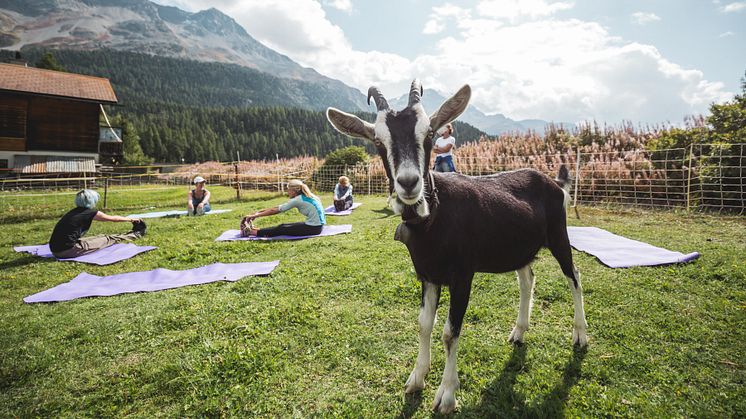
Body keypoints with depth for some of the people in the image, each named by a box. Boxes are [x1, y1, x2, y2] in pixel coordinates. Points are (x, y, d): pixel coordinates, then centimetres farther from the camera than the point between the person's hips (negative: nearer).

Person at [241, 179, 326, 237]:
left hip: (313, 228, -8)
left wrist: (255, 215, -1)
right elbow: (278, 208, 15)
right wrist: (259, 212, 14)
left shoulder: (297, 200, -13)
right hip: (317, 226, 8)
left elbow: (275, 210, -8)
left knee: (281, 229, 0)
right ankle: (255, 229, 22)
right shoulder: (305, 197, 13)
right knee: (283, 226, 14)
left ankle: (251, 232, 7)